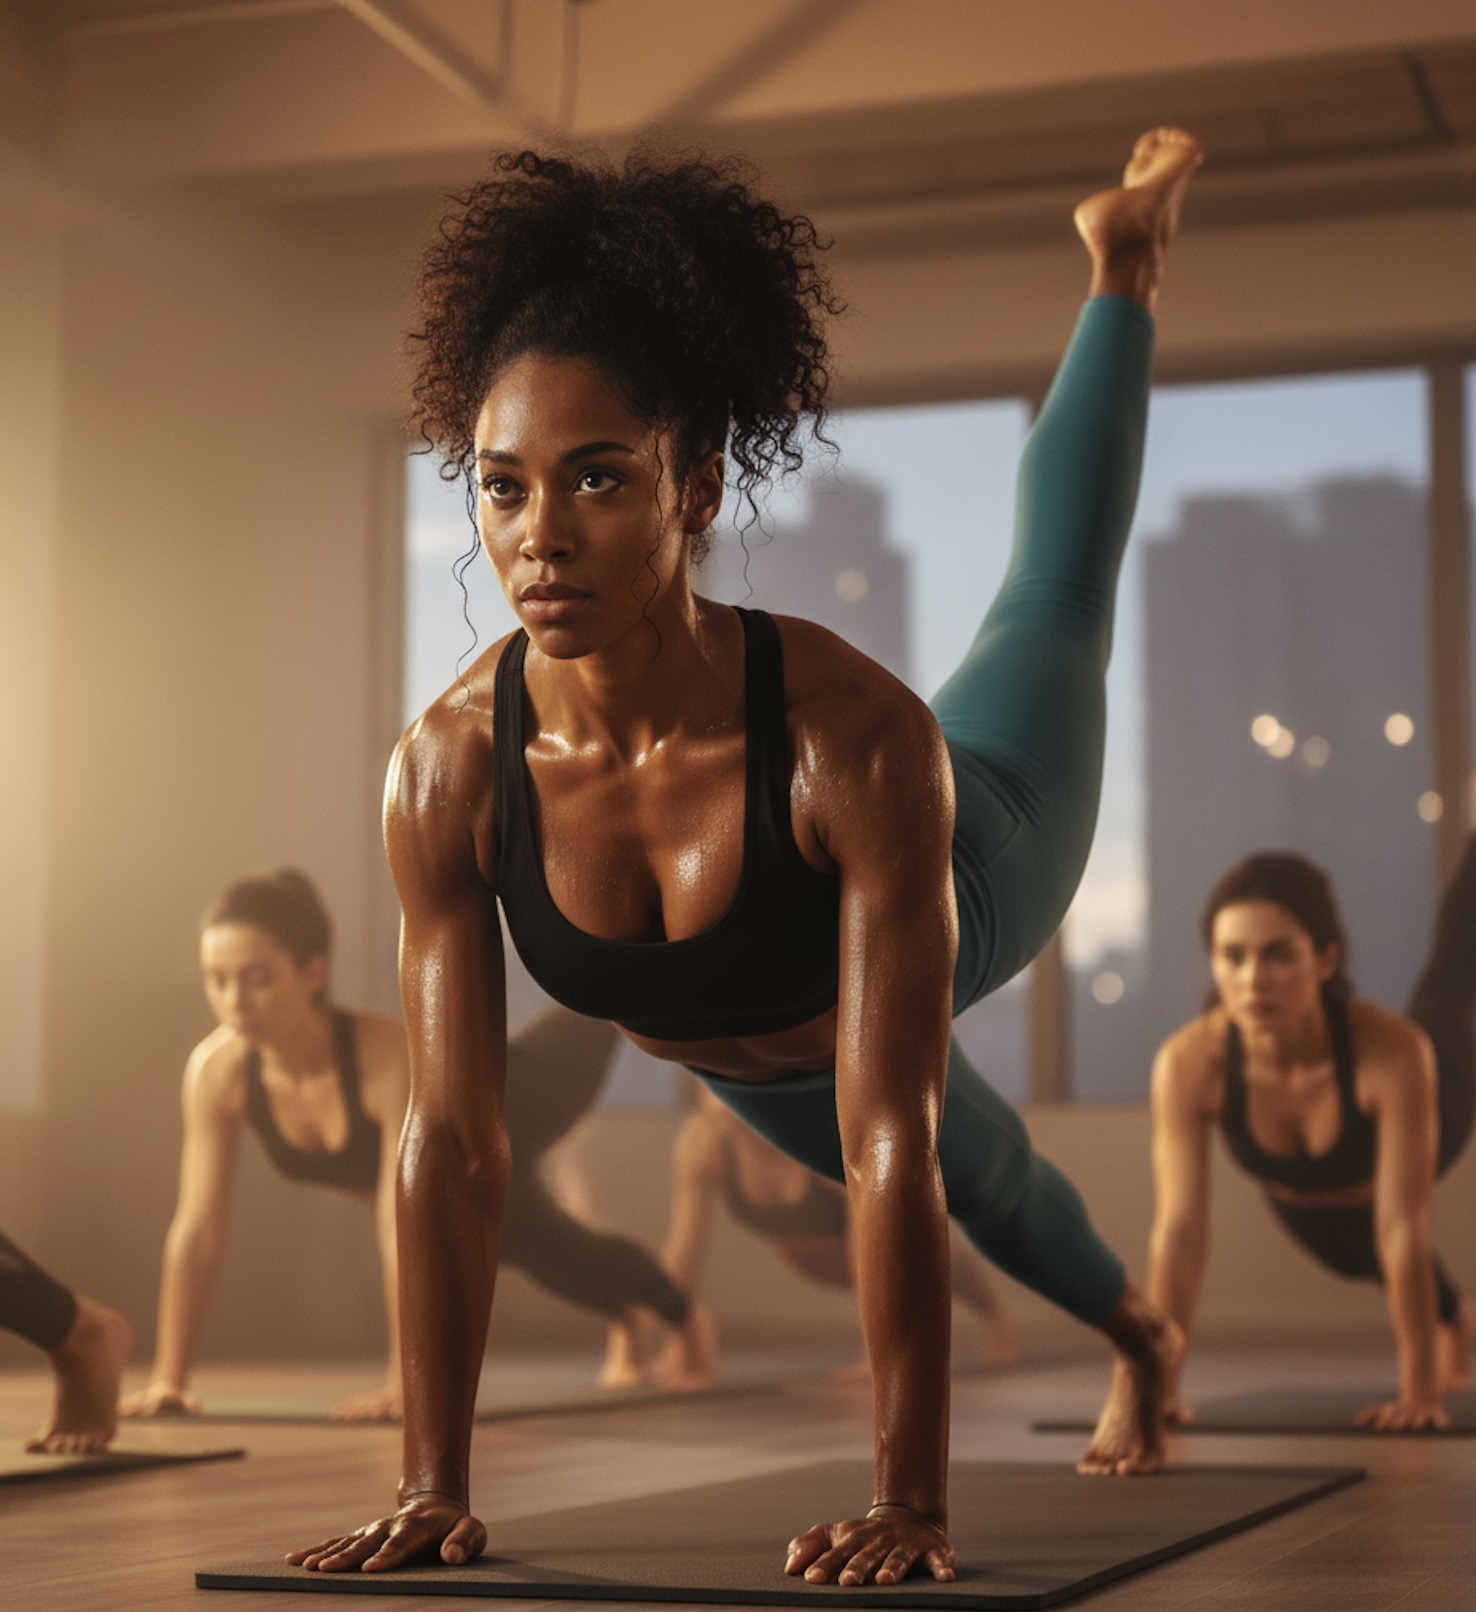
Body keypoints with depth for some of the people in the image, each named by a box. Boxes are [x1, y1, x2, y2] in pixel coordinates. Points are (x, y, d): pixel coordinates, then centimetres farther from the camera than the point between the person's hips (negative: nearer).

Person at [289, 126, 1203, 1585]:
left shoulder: (862, 741, -47)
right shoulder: (447, 770, -38)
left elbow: (889, 1142, -45)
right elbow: (452, 1148, -31)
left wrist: (910, 1502, -45)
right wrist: (432, 1489, -30)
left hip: (955, 903, -2)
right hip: (741, 1053, 2)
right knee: (979, 1173, 34)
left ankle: (1121, 270, 53)